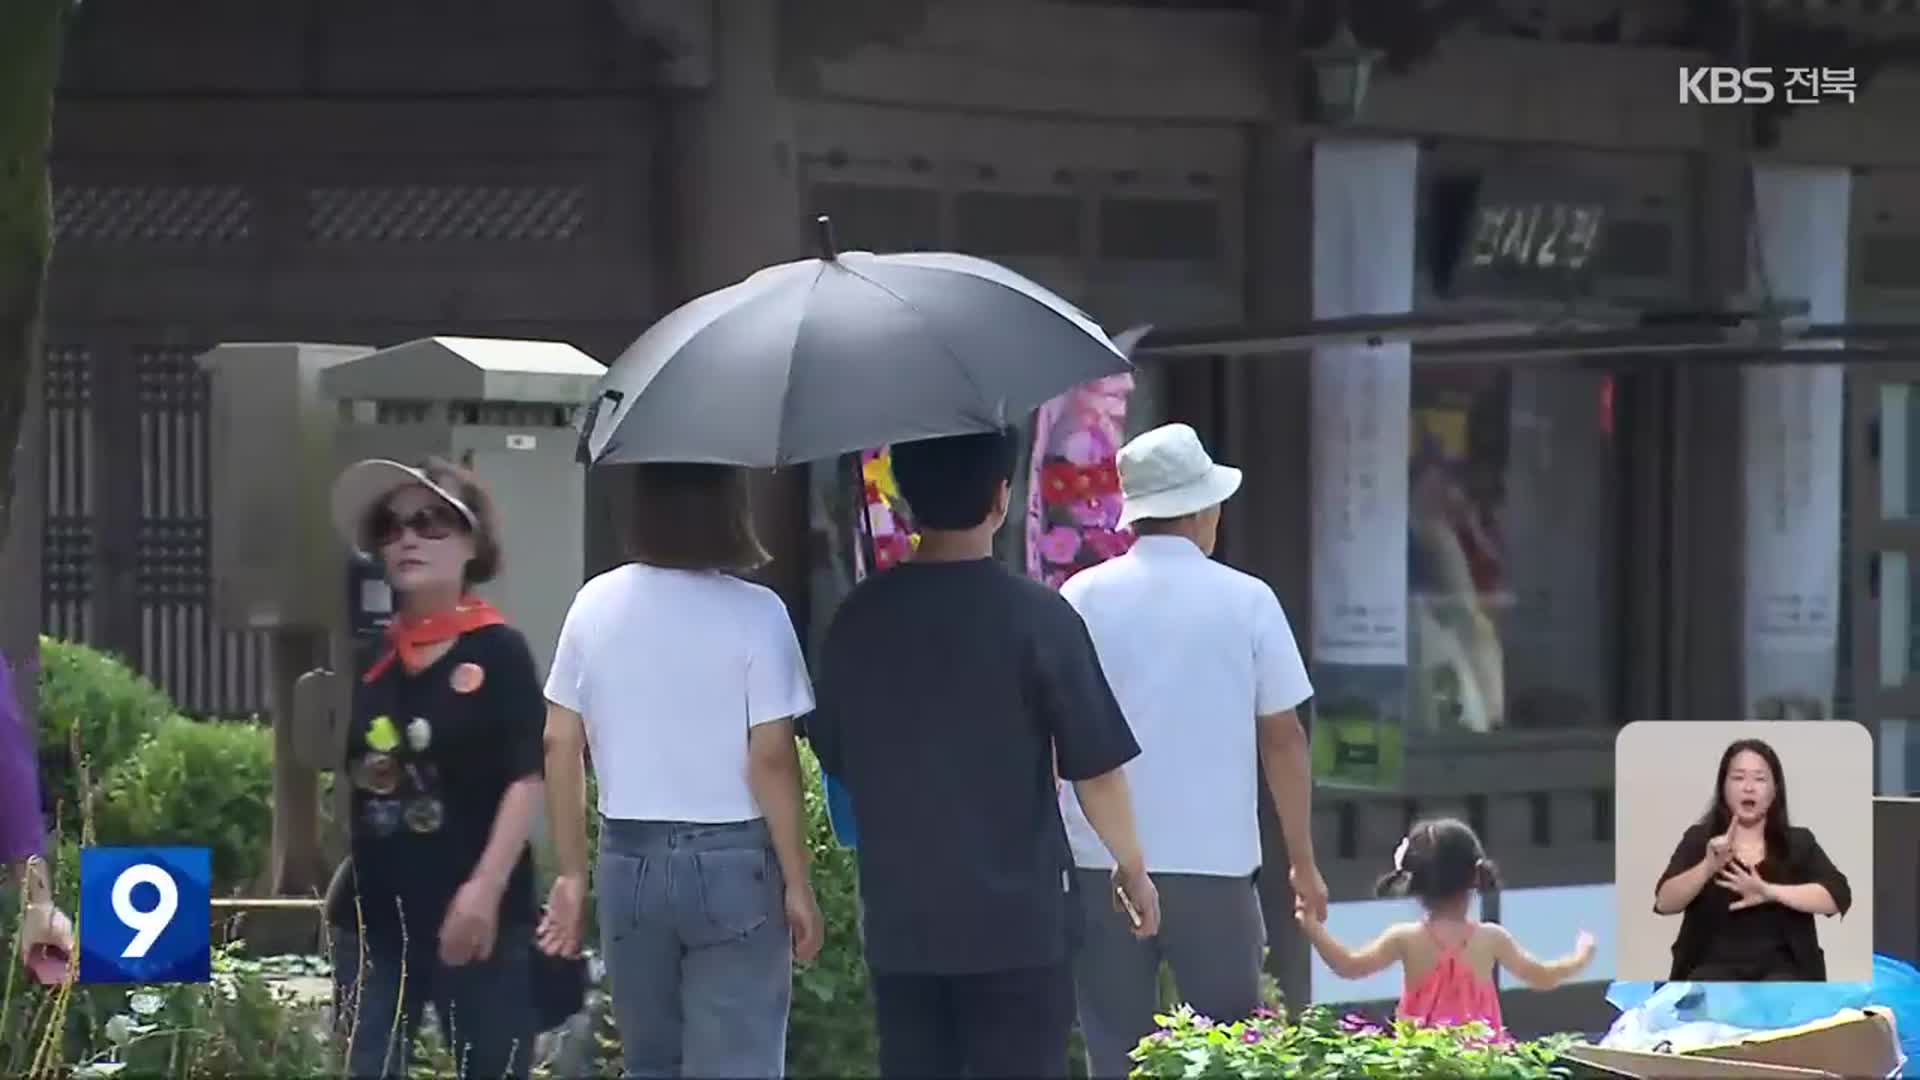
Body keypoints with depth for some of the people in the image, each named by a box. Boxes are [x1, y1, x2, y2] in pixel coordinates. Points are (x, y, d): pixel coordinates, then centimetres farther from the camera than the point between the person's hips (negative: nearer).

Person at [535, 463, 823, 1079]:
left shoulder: (595, 605, 3)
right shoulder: (753, 613, -12)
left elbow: (560, 746, 6)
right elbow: (771, 759, -13)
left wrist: (572, 872, 14)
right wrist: (798, 885, -6)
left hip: (630, 859, 4)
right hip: (731, 861, -4)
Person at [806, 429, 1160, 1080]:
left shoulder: (859, 619, 1)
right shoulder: (1038, 618, -12)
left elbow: (834, 757, 12)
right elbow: (1096, 770, -9)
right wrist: (1132, 868, 7)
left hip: (899, 921, 4)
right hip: (1018, 917, -4)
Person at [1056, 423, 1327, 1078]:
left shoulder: (1082, 598, 2)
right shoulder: (1247, 602, -1)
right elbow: (1283, 738, 1)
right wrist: (1303, 862, 9)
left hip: (1101, 862, 1)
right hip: (1215, 861, -1)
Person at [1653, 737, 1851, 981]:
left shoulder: (1798, 843, 10)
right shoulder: (1699, 840, 10)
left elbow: (1839, 896, -5)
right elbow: (1664, 903, -4)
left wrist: (1769, 892, -18)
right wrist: (1709, 867, -22)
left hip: (1780, 967, 1)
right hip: (1717, 966, -1)